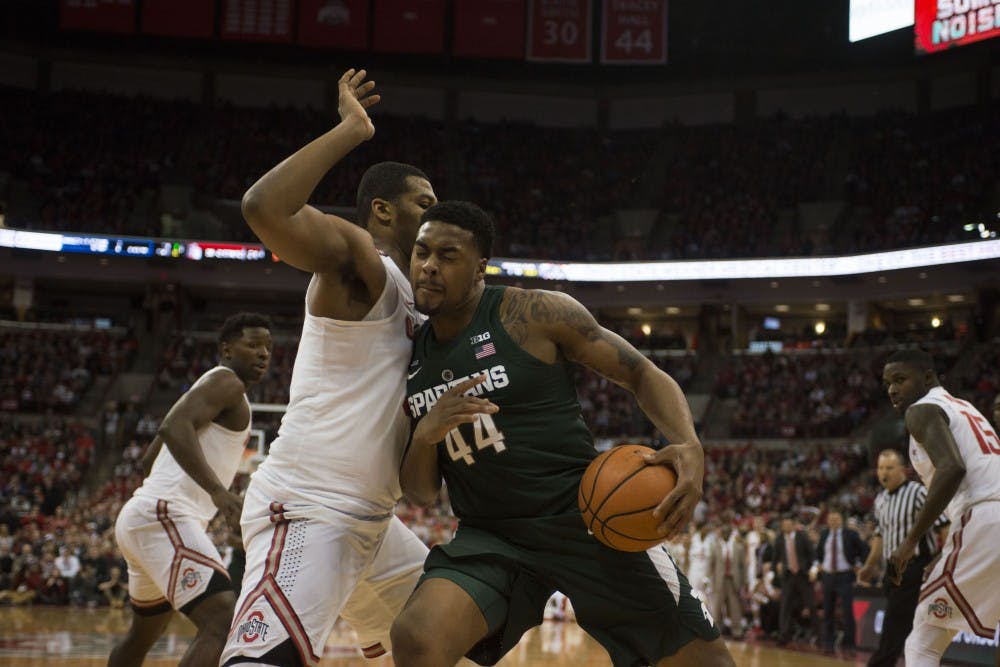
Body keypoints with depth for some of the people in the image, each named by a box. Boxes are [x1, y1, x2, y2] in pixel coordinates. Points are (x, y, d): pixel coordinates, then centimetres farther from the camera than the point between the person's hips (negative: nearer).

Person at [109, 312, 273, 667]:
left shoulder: (210, 387, 24)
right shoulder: (226, 382, -6)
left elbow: (154, 453, 31)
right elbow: (173, 427, -25)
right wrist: (217, 490, -34)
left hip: (144, 515, 11)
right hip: (165, 516, -11)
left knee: (143, 634, 27)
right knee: (223, 622, -25)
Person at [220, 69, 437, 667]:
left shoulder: (409, 301, 20)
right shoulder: (358, 259, -8)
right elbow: (264, 208, -29)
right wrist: (352, 130, -22)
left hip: (372, 521, 11)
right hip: (305, 511, -10)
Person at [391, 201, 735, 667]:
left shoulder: (535, 314, -8)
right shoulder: (410, 360, 6)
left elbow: (642, 374, -2)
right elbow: (420, 492, 10)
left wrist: (688, 446, -21)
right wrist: (425, 434, -13)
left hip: (587, 519, -3)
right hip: (490, 537, 3)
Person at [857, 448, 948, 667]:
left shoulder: (919, 493, -11)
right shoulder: (880, 500, 13)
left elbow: (944, 527, -14)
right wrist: (871, 565, 20)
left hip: (916, 569, -8)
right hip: (894, 572, 8)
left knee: (892, 633, -11)